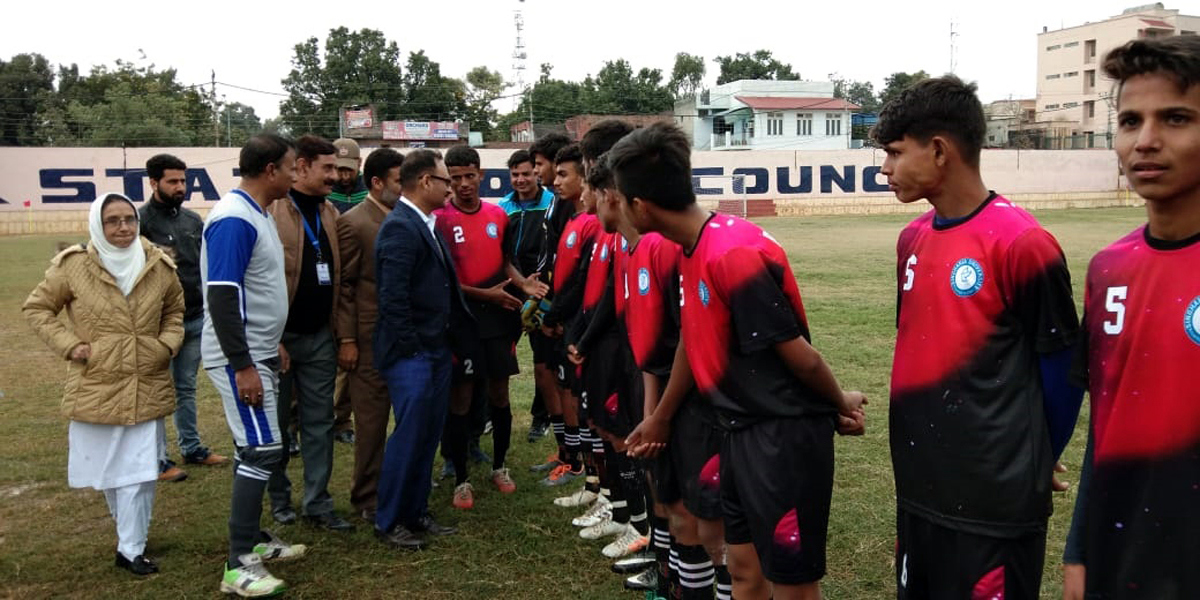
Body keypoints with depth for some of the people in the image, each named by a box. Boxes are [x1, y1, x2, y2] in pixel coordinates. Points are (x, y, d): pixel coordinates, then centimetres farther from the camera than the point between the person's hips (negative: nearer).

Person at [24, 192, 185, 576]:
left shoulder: (159, 266, -1)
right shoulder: (73, 266, -7)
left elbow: (176, 310, 16)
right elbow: (36, 308, 4)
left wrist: (168, 344, -1)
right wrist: (69, 346, -7)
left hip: (147, 388, 1)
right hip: (96, 388, -1)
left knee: (140, 472, 0)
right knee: (108, 470, 13)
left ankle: (132, 549, 12)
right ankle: (131, 533, 34)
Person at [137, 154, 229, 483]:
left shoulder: (193, 219, 9)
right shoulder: (141, 220, -12)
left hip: (196, 319, 6)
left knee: (187, 387, 17)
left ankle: (192, 447, 28)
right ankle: (157, 459, 14)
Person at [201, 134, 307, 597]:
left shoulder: (258, 214, 11)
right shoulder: (234, 219, -19)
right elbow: (222, 296, -23)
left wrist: (273, 345, 20)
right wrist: (243, 366, -23)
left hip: (258, 354, 10)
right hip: (239, 359, -10)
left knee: (257, 450, 15)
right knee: (262, 452, -9)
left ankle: (253, 539, 27)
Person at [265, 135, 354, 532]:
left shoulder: (330, 213, 9)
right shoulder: (269, 212, -11)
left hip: (319, 336, 5)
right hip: (278, 336, -5)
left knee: (319, 423, 9)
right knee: (277, 423, 11)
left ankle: (318, 505, 18)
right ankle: (279, 500, 26)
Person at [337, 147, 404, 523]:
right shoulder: (353, 223, -9)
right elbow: (343, 285, -9)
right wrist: (347, 340, -12)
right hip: (372, 339, -6)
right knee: (371, 422, 3)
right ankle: (368, 499, 16)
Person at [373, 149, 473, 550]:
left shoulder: (427, 224, 13)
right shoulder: (400, 227, -16)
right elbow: (393, 296, -20)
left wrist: (451, 341, 12)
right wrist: (410, 348, -16)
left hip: (437, 349, 9)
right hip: (411, 354, -9)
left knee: (429, 435, 14)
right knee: (409, 435, -2)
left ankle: (416, 512, 26)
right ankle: (388, 521, 13)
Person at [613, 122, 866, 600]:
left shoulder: (734, 254, -25)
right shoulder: (693, 251, 5)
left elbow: (799, 356, -18)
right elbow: (692, 341, 17)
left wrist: (840, 405, -1)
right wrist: (659, 418, 28)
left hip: (784, 435, -9)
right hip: (742, 432, 9)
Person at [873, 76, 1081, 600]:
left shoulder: (1021, 242, -15)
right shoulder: (912, 239, 7)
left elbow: (1062, 371, -9)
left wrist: (1030, 468, 3)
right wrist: (927, 447, 15)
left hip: (993, 503, -7)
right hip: (918, 491, 7)